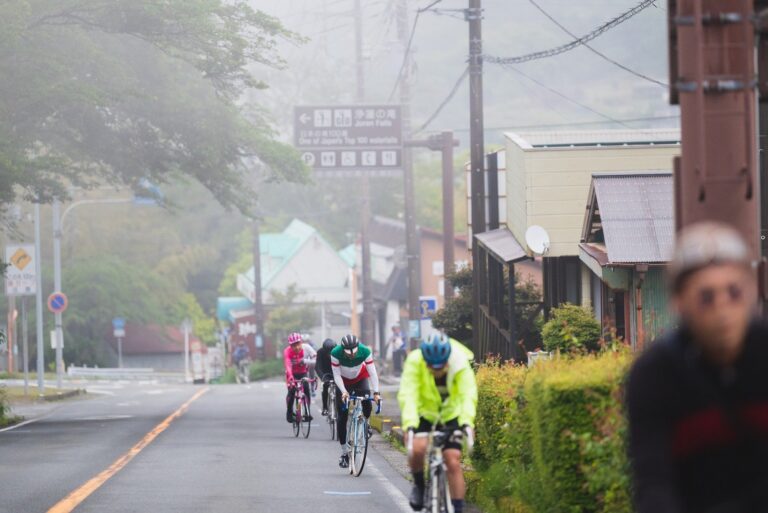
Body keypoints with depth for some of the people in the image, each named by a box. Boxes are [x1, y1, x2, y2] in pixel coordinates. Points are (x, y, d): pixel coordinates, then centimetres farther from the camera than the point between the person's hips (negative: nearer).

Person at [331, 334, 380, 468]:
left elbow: (372, 372, -28)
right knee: (342, 417, -5)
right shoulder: (336, 353, -32)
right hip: (343, 382, 0)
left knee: (367, 406, -27)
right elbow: (336, 375, -24)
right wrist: (344, 392, -37)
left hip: (361, 379, 0)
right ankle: (344, 452, 4)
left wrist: (376, 392, -37)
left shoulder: (365, 351, -31)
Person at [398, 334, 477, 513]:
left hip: (451, 415, 1)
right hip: (423, 413, -1)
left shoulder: (460, 364, -27)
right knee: (417, 449, -26)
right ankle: (419, 485, 3)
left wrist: (467, 423, -53)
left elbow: (468, 395, -37)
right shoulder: (415, 362, -28)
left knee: (453, 462, -10)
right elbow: (407, 395, -37)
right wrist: (409, 425, -51)